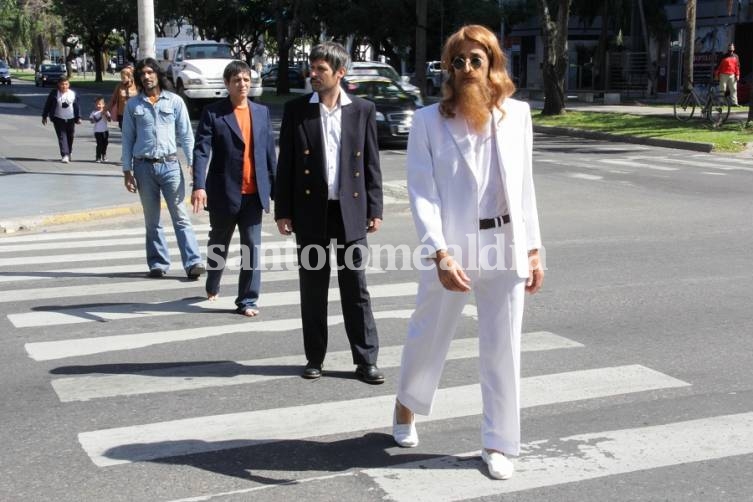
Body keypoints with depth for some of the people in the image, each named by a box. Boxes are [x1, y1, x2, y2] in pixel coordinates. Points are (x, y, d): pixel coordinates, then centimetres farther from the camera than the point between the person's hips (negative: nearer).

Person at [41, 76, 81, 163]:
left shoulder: (73, 94, 1)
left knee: (70, 137, 11)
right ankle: (64, 155, -17)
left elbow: (77, 106, 6)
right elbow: (47, 105, 2)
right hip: (58, 119, -2)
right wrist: (44, 117, 3)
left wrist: (78, 118, 3)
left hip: (70, 119, 2)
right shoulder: (54, 93, -4)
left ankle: (69, 153, 31)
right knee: (62, 137, -11)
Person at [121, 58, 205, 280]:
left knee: (180, 216, -6)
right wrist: (127, 170, 3)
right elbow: (128, 139, 8)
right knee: (152, 220, 8)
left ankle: (192, 263, -10)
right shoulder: (133, 105, 7)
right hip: (144, 167, 2)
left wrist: (194, 163, -5)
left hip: (170, 164, -2)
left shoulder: (175, 101, 4)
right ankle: (158, 264, 14)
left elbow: (186, 135, 3)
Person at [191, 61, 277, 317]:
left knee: (252, 248, 0)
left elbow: (269, 152, 10)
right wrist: (199, 186, -25)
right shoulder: (213, 113, -4)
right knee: (218, 245, 16)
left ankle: (247, 300, 7)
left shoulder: (262, 112, 8)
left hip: (254, 193, 2)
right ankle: (212, 286, 39)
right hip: (223, 193, -2)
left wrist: (275, 188, 8)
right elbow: (201, 151, -13)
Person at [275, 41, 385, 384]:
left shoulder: (363, 110, 3)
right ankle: (315, 357, 19)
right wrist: (283, 211, -2)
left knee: (356, 287, 3)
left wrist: (374, 210, 1)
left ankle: (366, 360, 9)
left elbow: (371, 163, 5)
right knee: (313, 288, 8)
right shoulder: (296, 110, 3)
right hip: (311, 211, 1)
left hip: (351, 209, 0)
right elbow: (286, 163, 3)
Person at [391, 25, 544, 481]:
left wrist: (533, 250, 6)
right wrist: (441, 253, -23)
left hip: (506, 247, 2)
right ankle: (406, 409, 43)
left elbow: (524, 186, 8)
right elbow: (422, 193, -12)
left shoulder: (517, 114, 3)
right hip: (452, 249, -2)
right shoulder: (429, 121, -7)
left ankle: (498, 444, 23)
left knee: (503, 351, 8)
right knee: (428, 338, 15)